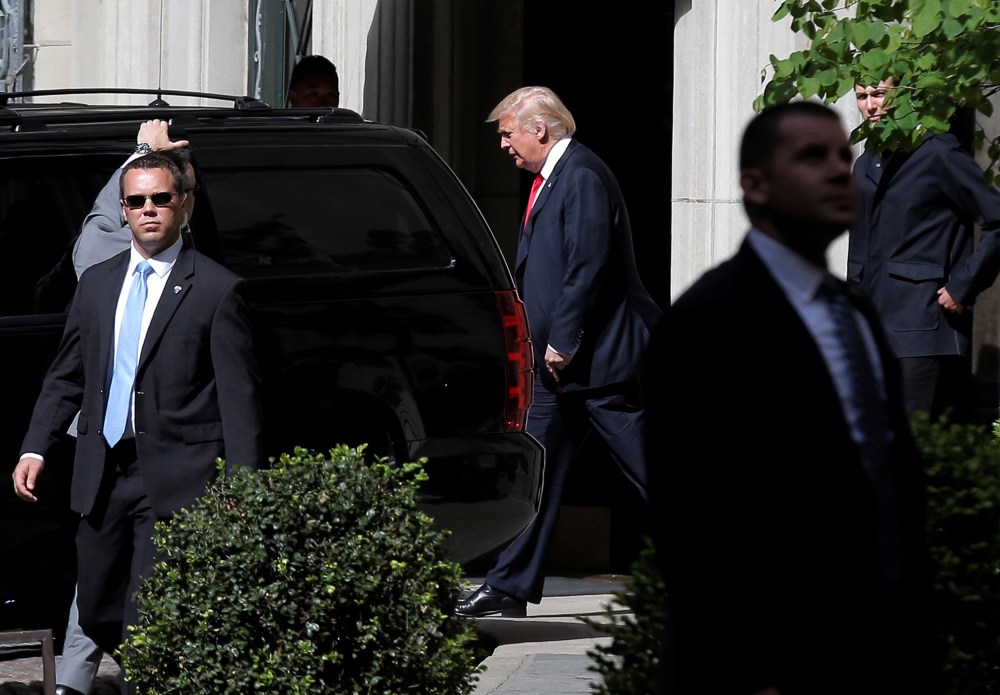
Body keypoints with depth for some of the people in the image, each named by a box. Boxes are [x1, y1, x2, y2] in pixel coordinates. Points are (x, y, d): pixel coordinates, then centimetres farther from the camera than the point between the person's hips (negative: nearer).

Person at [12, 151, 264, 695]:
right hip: (102, 477, 6)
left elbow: (239, 395, -5)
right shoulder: (96, 283, 14)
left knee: (147, 624, -12)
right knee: (98, 616, 11)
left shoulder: (217, 289, -3)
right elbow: (65, 377, 19)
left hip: (174, 481, -6)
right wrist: (35, 448, 7)